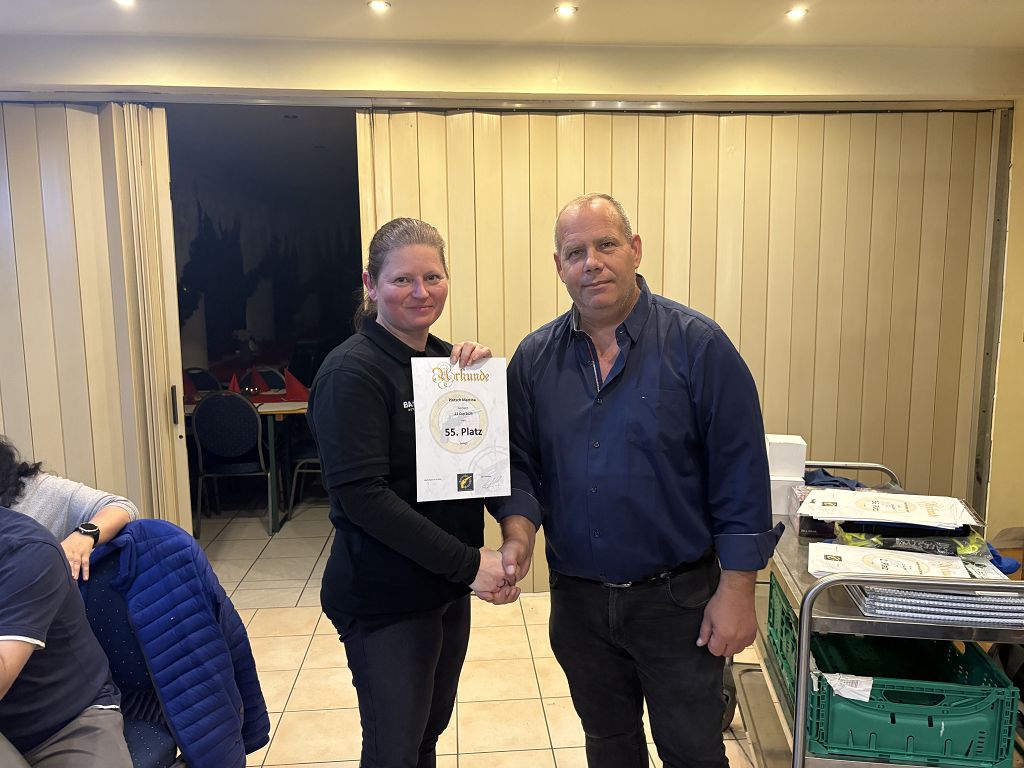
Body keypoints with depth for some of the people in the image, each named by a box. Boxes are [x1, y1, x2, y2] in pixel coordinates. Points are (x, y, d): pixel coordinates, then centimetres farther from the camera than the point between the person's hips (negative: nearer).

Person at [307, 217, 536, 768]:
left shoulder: (446, 359, 6)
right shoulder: (352, 371, -17)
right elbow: (362, 495, -23)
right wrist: (468, 563, -22)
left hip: (449, 588, 7)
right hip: (385, 599, -7)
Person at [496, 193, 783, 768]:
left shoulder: (697, 344, -13)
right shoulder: (535, 357, -1)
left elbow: (741, 476, -12)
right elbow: (521, 463, 3)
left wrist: (737, 591, -12)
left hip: (678, 597, -3)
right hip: (577, 596, 4)